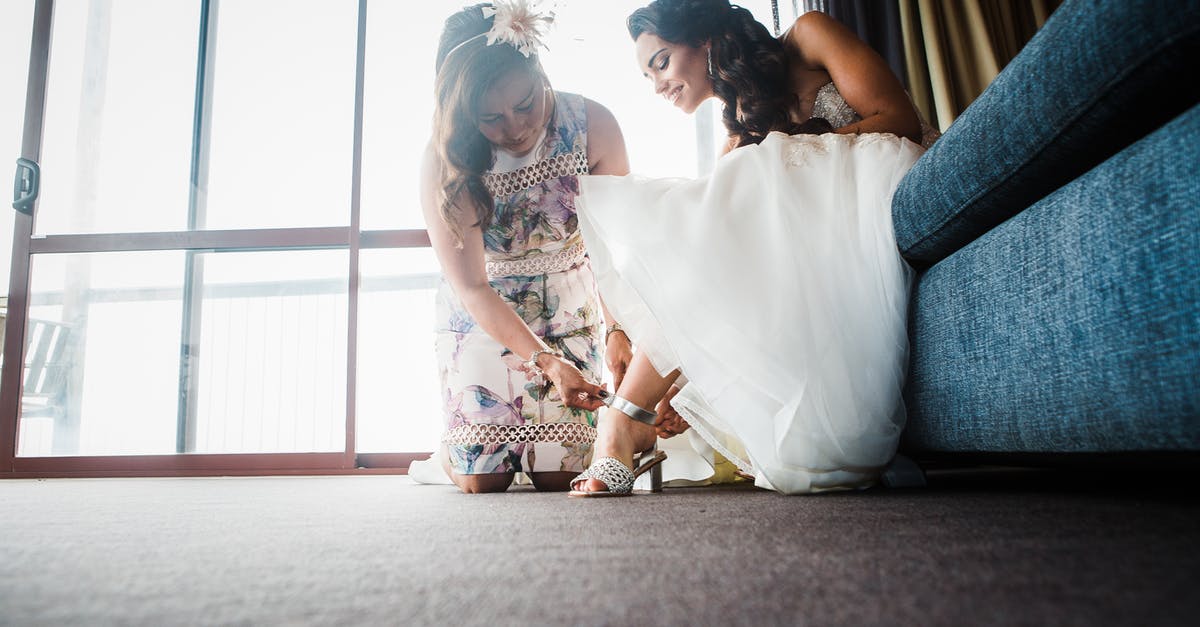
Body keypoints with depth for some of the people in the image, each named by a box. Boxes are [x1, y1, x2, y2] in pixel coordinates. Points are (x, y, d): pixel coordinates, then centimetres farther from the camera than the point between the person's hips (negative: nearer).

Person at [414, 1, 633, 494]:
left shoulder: (592, 125, -19)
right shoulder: (445, 162, -23)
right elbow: (471, 287, -23)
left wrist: (618, 331, -32)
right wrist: (545, 361, -35)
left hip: (568, 309, 2)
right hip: (481, 315, -1)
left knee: (562, 475, -2)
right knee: (482, 479, -3)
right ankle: (447, 455, 32)